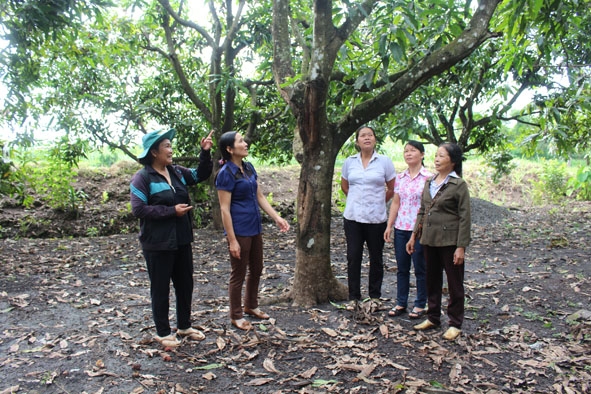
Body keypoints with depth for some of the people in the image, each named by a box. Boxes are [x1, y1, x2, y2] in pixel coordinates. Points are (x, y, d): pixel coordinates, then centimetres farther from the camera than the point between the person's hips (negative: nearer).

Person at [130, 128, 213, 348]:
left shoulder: (176, 172, 6)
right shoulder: (143, 178, -13)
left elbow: (200, 175, 15)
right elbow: (138, 209, -20)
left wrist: (205, 153, 0)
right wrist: (172, 211, -21)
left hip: (182, 241, 7)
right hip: (158, 244, -7)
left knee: (185, 285, 17)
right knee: (161, 288, 7)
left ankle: (184, 326, 35)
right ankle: (163, 332, 24)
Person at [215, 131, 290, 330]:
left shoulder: (249, 168, 7)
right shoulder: (226, 173, -16)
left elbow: (260, 196, 12)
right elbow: (224, 209, -17)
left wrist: (277, 217, 4)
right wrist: (232, 240, -18)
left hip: (255, 227, 8)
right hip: (239, 230, -8)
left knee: (256, 269, 19)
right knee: (238, 274, 6)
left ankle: (251, 305, 38)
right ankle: (236, 316, 23)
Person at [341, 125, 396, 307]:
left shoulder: (385, 161, -3)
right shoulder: (349, 162, 4)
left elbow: (392, 189, 4)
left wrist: (377, 203, 8)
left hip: (376, 217, -2)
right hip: (353, 217, 2)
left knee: (376, 258, 8)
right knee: (353, 257, 5)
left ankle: (375, 296, 23)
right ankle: (354, 297, 16)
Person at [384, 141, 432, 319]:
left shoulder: (428, 177, -6)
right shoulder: (400, 178, 8)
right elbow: (395, 203, 11)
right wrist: (389, 226, 7)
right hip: (401, 228, 5)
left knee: (420, 268, 6)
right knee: (402, 268, 12)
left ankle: (420, 305, 19)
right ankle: (401, 303, 23)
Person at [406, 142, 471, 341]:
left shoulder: (459, 185, -9)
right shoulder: (429, 183, 9)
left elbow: (464, 217, -11)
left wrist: (461, 246, -14)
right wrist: (414, 235, 12)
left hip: (449, 241, -6)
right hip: (429, 239, 6)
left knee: (454, 283, 6)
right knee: (432, 280, 16)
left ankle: (455, 324, 18)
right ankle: (433, 317, 30)